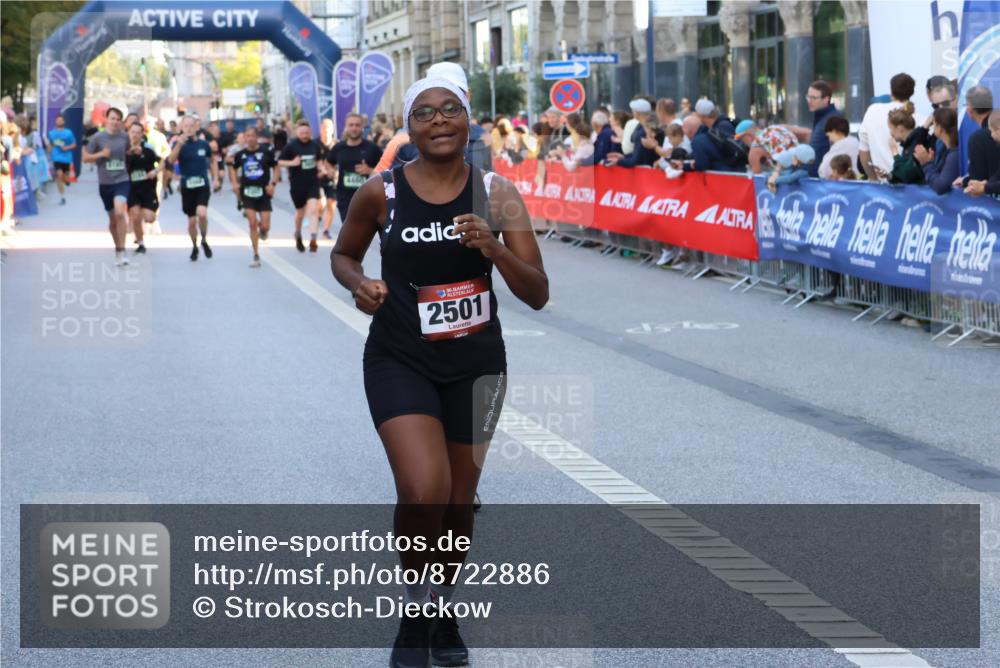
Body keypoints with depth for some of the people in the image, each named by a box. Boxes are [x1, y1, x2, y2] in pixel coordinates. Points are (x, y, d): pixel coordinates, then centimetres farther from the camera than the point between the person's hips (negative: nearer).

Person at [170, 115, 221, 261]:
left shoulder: (204, 144, 2)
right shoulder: (180, 144, -3)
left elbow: (212, 161, 18)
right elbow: (171, 160, -21)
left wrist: (216, 178, 7)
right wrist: (179, 144, -33)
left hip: (203, 185, 0)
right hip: (187, 187, 0)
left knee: (202, 213, -22)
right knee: (192, 221, 6)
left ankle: (204, 241, 3)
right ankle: (194, 247, 30)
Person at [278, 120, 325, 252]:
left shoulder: (315, 145, 1)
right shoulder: (291, 146, -8)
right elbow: (280, 162, -5)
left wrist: (321, 169, -2)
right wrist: (292, 163, -22)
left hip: (313, 183, 1)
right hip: (297, 184, -1)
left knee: (313, 209, -16)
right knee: (300, 212, 13)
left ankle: (313, 240, -20)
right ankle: (298, 236, 41)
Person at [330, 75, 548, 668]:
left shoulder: (497, 194, -6)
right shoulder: (381, 194, -8)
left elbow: (538, 295, -8)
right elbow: (343, 256, 11)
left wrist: (493, 248, -25)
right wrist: (359, 283, -11)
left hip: (477, 363, 2)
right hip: (400, 360, -2)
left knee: (459, 500, 13)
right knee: (424, 493, -20)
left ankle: (445, 613, 37)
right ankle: (415, 614, 4)